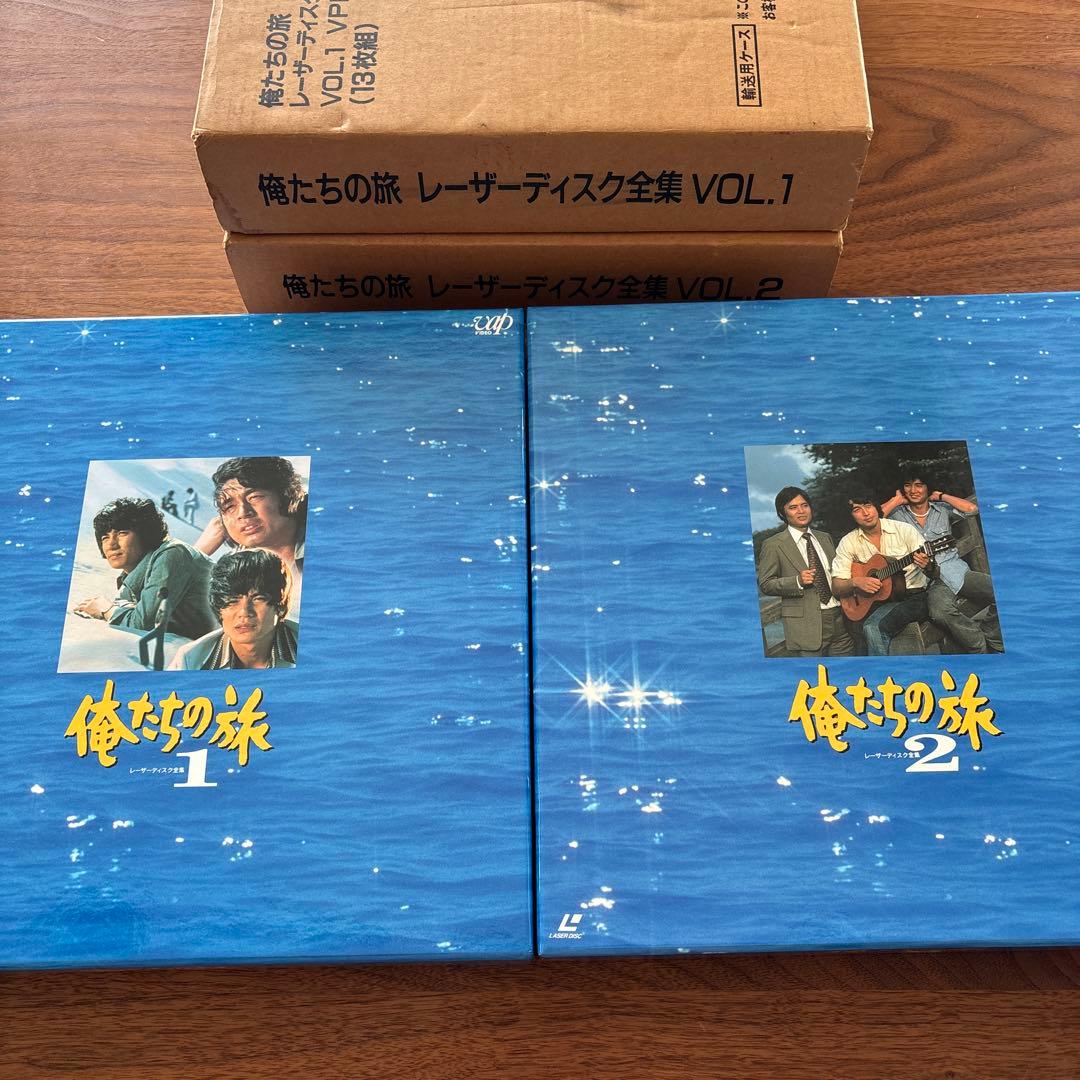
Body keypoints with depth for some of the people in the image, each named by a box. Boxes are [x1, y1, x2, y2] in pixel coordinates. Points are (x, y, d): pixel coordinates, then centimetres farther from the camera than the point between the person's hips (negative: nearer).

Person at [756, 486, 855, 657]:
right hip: (806, 626, -5)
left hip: (841, 618, 5)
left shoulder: (825, 538, 17)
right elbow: (765, 584, -5)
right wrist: (798, 581, -18)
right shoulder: (773, 545, -2)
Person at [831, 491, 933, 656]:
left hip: (914, 597, -2)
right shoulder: (848, 542, 5)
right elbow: (837, 588, 3)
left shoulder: (904, 529, 1)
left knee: (874, 627, -28)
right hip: (883, 601, 2)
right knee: (871, 628, -30)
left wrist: (927, 566, -24)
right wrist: (855, 582, -18)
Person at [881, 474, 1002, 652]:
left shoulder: (942, 509, 15)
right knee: (940, 613, -38)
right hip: (932, 581, -3)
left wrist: (940, 496, 8)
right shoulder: (898, 514, 10)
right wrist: (897, 500, 2)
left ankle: (993, 642, -6)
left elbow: (971, 509, -1)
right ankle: (984, 649, -24)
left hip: (958, 570, 3)